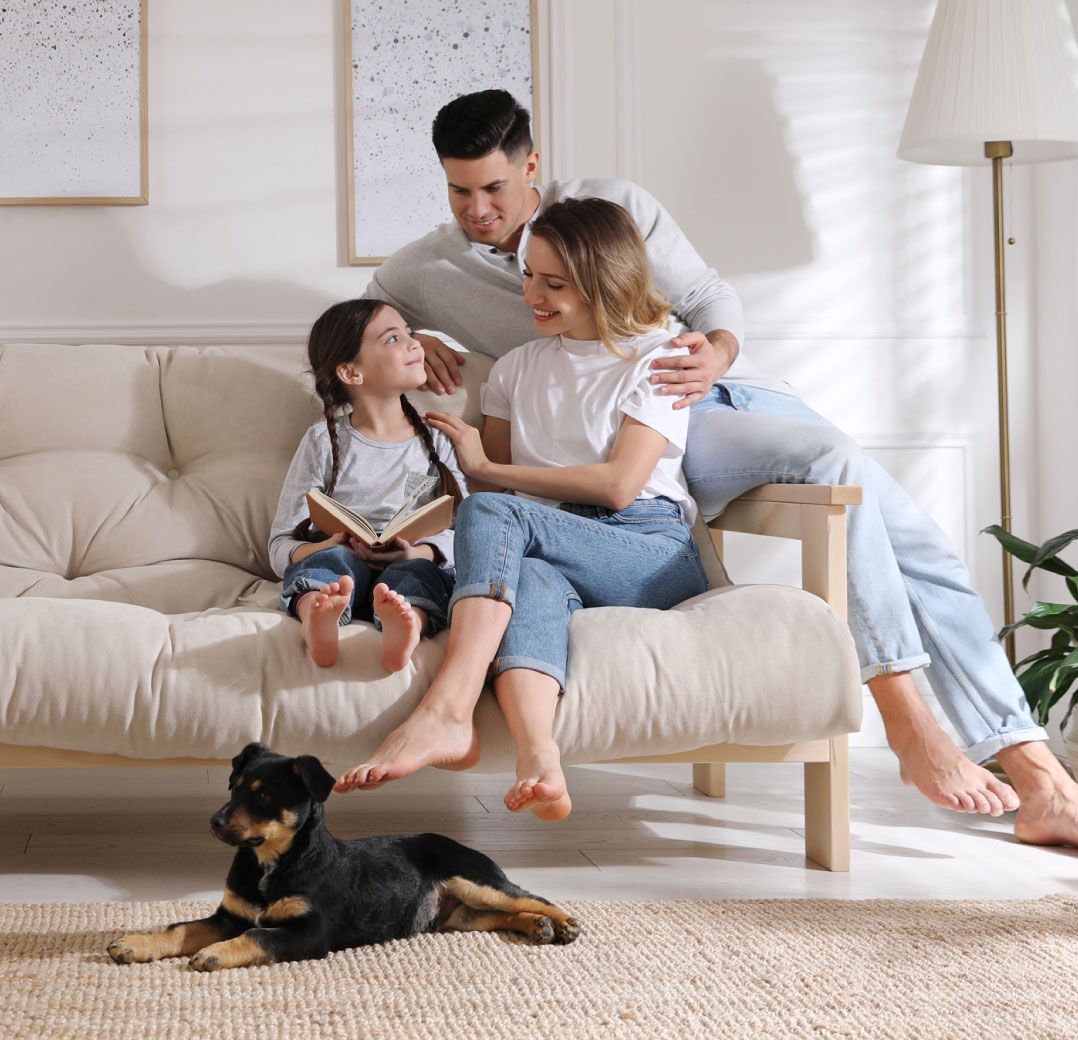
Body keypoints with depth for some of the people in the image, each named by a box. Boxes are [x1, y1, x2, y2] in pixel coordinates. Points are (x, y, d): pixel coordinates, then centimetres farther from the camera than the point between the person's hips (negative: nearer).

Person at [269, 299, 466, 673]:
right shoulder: (324, 441, 12)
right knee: (334, 557, -33)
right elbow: (281, 544, 8)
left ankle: (403, 626, -65)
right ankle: (318, 618, -65)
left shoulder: (436, 442, 18)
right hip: (340, 570, -1)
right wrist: (323, 548, -16)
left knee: (420, 570, -32)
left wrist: (419, 553, -16)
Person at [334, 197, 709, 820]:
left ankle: (444, 715, -45)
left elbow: (617, 485, -5)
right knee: (530, 580, -36)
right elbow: (494, 480, 21)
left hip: (654, 555, -3)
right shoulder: (517, 370, 25)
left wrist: (484, 467, 0)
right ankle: (538, 762, -61)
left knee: (492, 512, -30)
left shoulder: (657, 359, 7)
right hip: (555, 561, 3)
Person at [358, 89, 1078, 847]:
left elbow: (712, 297, 8)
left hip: (729, 385, 4)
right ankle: (908, 725, -32)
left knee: (917, 543, -11)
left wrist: (717, 353, -16)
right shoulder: (430, 269, 7)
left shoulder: (616, 207, 7)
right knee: (837, 461, -32)